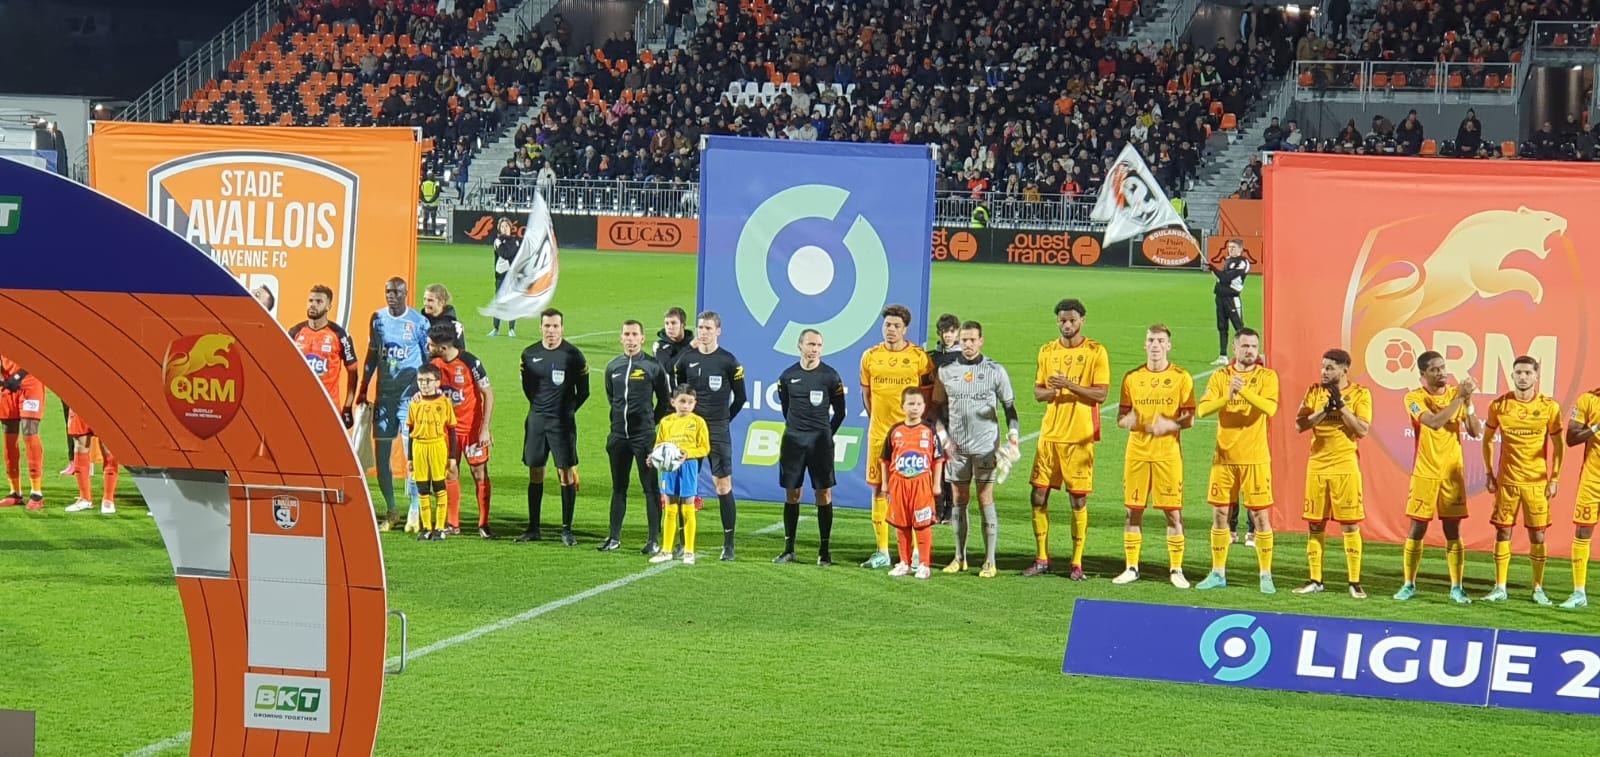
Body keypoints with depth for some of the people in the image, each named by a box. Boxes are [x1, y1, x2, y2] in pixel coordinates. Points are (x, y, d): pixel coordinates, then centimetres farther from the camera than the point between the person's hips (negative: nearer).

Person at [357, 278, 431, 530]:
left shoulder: (419, 322, -5)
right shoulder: (378, 319, 7)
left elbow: (429, 359, 0)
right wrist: (363, 389, 14)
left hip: (410, 394, -4)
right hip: (384, 393, 4)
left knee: (412, 452, -8)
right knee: (381, 453, 5)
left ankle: (414, 512, -2)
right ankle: (391, 510, 16)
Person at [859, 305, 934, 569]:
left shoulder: (919, 357, -2)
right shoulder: (870, 356, 5)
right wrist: (876, 421, 13)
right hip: (879, 434, 3)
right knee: (879, 490, 3)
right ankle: (882, 552, 10)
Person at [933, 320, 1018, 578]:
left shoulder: (995, 371, 1)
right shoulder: (947, 370, 7)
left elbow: (1009, 405, 7)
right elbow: (938, 405, 14)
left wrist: (1013, 433, -8)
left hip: (986, 445, -3)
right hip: (956, 447, 3)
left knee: (985, 500, -4)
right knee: (959, 500, 7)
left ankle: (989, 561, -2)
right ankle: (960, 557, 16)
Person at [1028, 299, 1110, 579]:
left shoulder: (1096, 352, -3)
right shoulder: (1047, 351, 10)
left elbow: (1101, 393, -9)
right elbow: (1037, 392, 12)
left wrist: (1070, 385, -21)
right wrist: (1050, 391, -11)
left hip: (1080, 437, -4)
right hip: (1050, 433, 4)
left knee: (1078, 498, -1)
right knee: (1039, 495, 2)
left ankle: (1077, 562, 7)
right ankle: (1042, 559, 12)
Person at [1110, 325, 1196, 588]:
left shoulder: (1181, 377, 0)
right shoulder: (1132, 378, 8)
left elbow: (1189, 419, -2)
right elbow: (1121, 417, 10)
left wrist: (1169, 425, -21)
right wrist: (1129, 420, -14)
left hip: (1168, 453, -2)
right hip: (1137, 453, 2)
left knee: (1173, 512, -2)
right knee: (1134, 510, 4)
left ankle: (1176, 569, 6)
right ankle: (1131, 568, 12)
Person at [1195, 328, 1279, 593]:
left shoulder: (1267, 376, -1)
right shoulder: (1220, 377, 5)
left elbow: (1270, 408, -18)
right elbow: (1202, 409, -7)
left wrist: (1244, 391, -30)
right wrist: (1228, 397, -23)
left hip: (1255, 459, -3)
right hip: (1224, 457, 3)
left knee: (1260, 516, -3)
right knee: (1219, 514, 7)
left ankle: (1266, 575, 5)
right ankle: (1218, 574, 17)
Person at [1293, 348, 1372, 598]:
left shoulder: (1360, 394, -2)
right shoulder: (1314, 392, 6)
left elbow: (1362, 429, -11)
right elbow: (1300, 425, -2)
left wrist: (1341, 406, -17)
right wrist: (1324, 410, -14)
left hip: (1345, 466, -3)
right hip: (1317, 465, 3)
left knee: (1350, 525, -3)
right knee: (1315, 525, 6)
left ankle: (1355, 582, 2)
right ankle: (1315, 580, 14)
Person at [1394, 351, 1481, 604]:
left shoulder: (1456, 394, 4)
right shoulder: (1414, 398, -6)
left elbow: (1476, 431, 0)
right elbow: (1434, 422, -24)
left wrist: (1468, 403, -13)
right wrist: (1459, 398, -24)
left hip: (1453, 472, 2)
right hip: (1424, 474, -2)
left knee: (1453, 530, 2)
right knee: (1417, 529, 2)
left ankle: (1456, 588, 6)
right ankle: (1409, 585, 12)